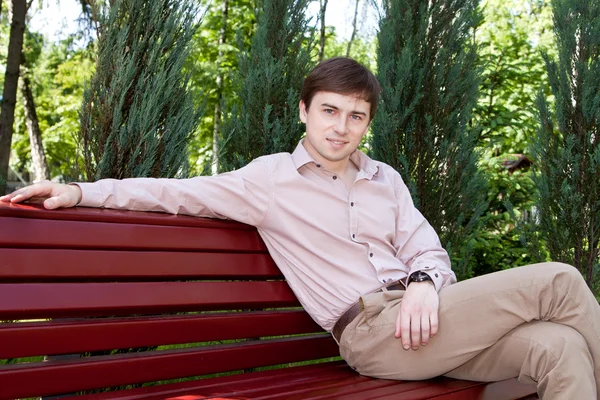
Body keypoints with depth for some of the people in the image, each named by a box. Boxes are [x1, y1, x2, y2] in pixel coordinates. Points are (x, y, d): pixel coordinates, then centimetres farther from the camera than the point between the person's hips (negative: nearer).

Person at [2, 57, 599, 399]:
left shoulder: (386, 180, 20)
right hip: (372, 331, -6)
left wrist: (424, 283, -8)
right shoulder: (271, 178, 6)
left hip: (420, 316, 6)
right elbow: (177, 192, 3)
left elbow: (427, 249, 16)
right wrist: (81, 190, -6)